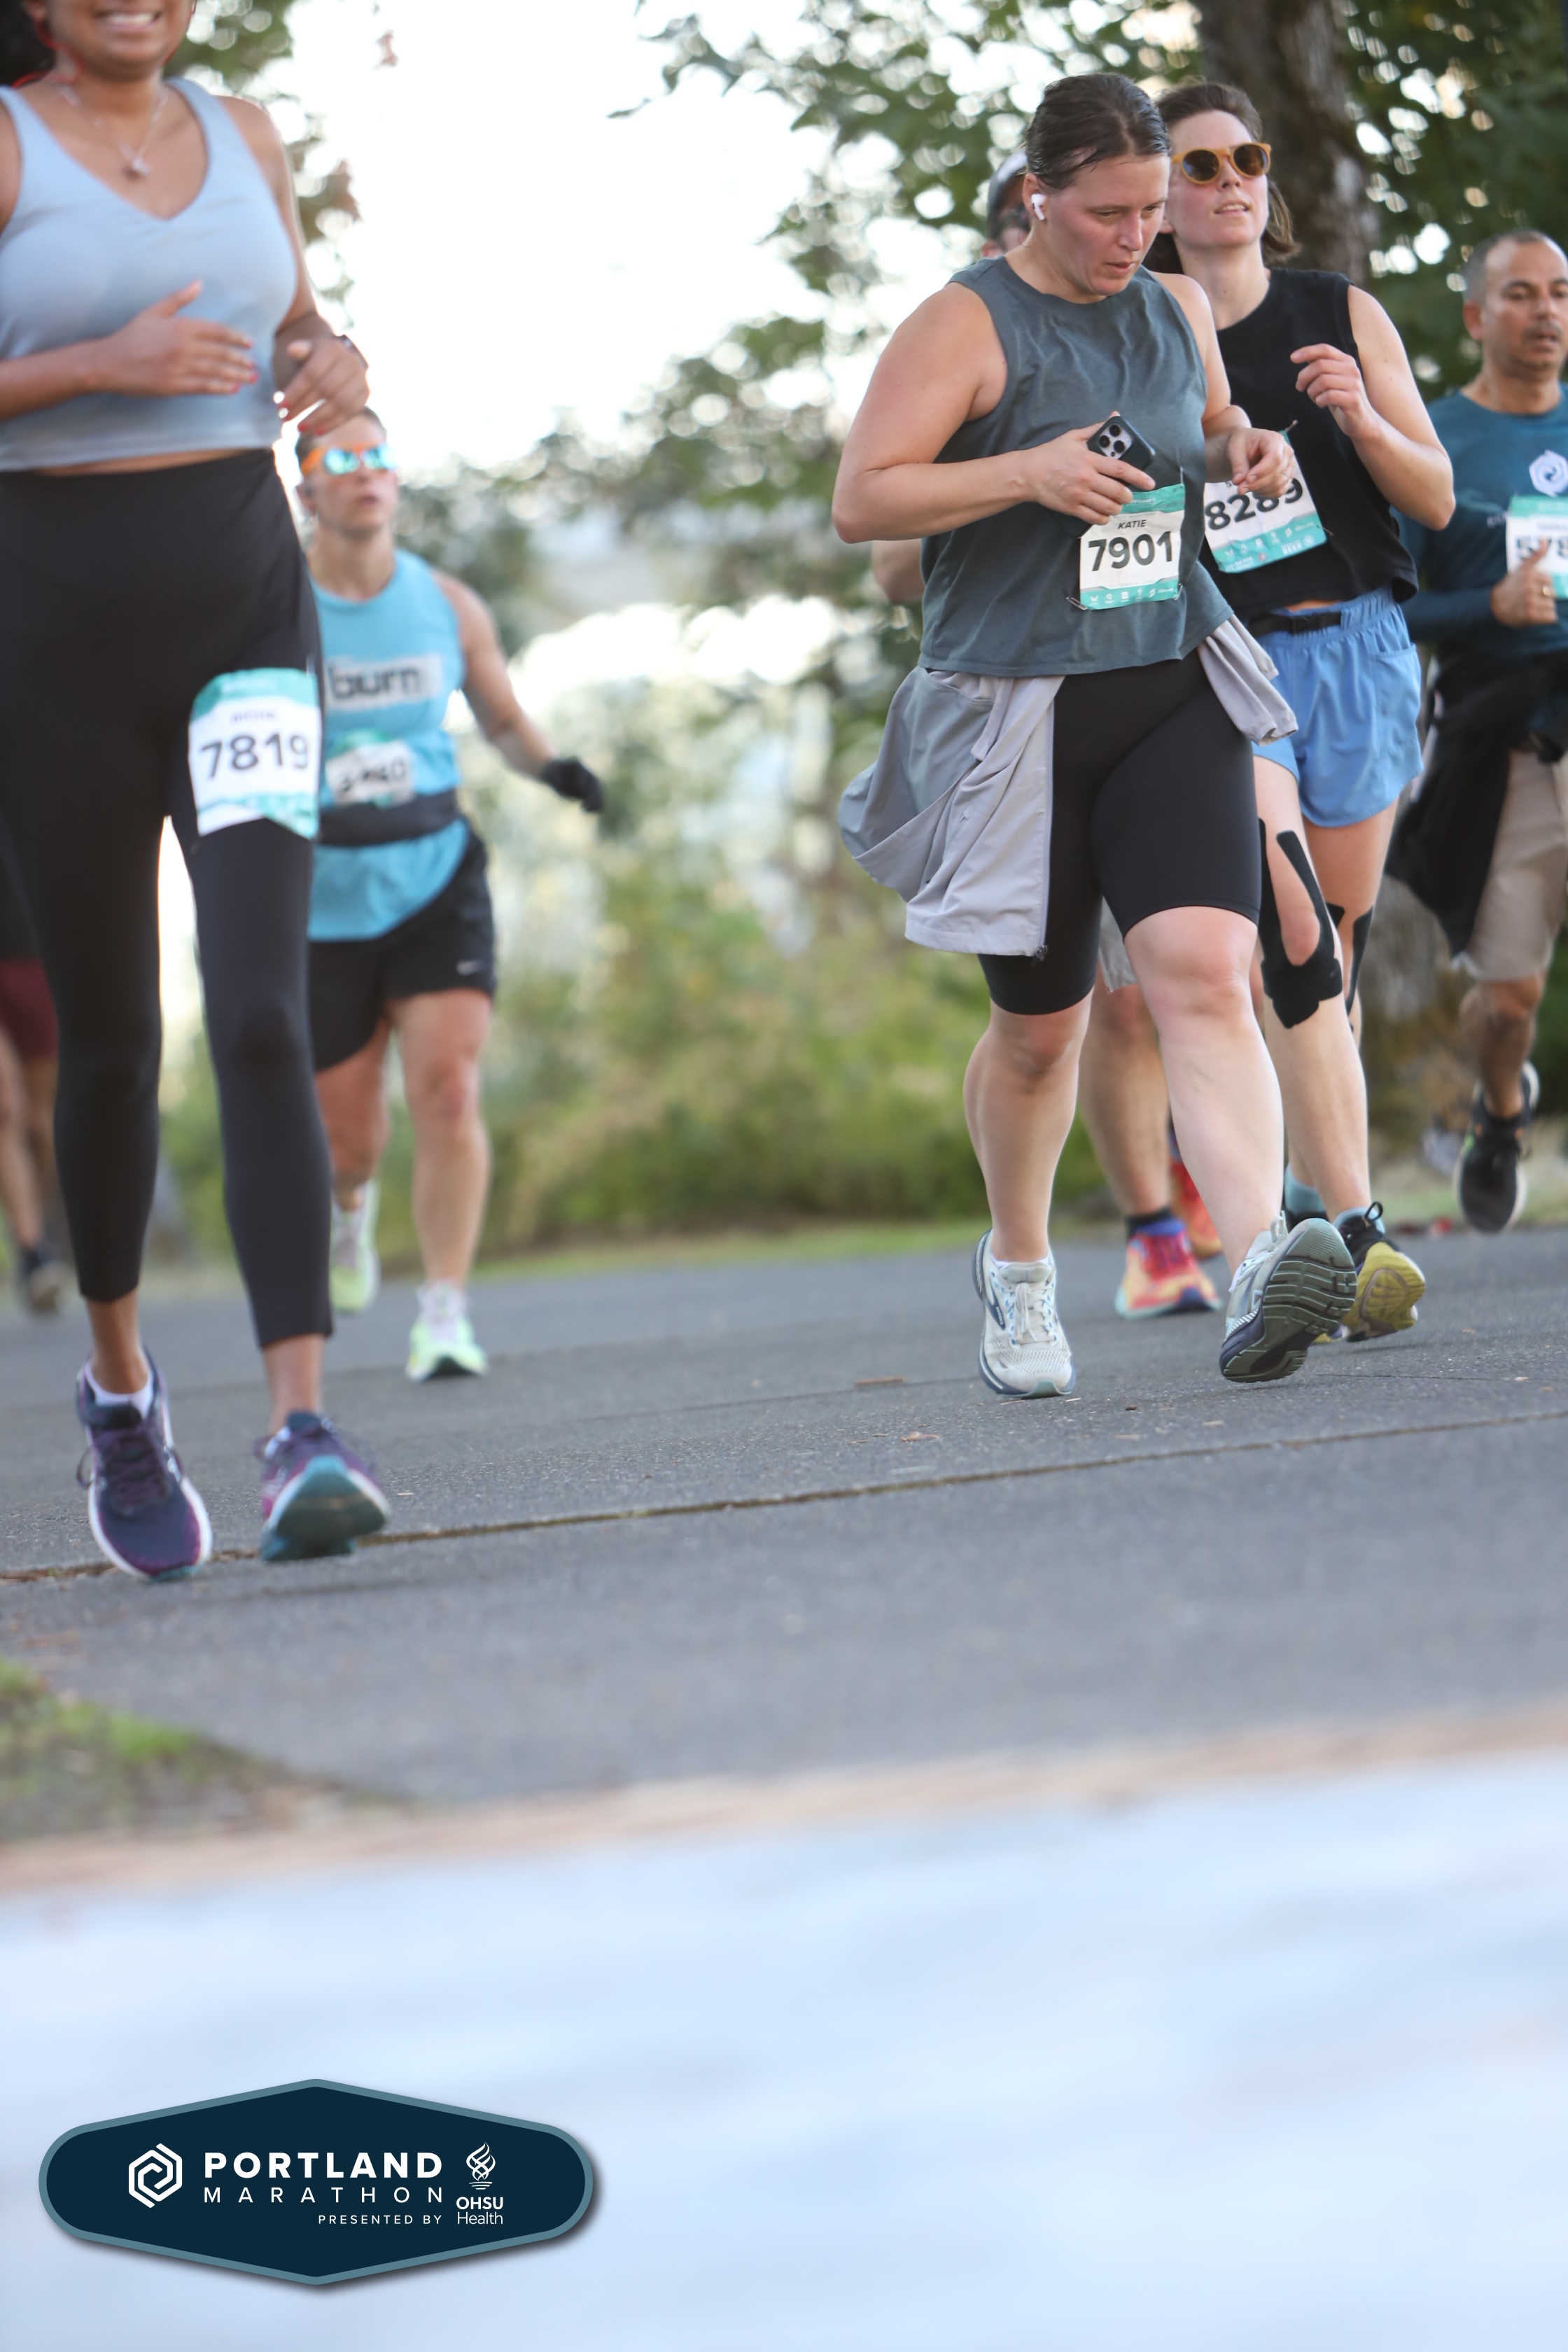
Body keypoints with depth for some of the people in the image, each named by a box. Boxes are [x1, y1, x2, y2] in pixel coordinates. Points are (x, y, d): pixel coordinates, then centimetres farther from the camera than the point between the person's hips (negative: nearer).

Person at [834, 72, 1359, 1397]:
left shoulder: (1177, 313, 11)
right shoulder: (967, 328, -6)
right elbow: (860, 500, -11)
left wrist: (1244, 452, 6)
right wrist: (1027, 470, -22)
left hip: (1174, 691, 3)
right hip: (1015, 711, -3)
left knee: (1204, 974, -19)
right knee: (1039, 1030, 8)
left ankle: (1263, 1266, -34)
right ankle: (1017, 1271, 34)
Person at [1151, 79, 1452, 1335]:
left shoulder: (1343, 316, 7)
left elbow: (1437, 496, 6)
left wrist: (1362, 419, -12)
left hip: (1356, 647, 3)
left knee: (1339, 949, 8)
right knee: (1292, 929, -21)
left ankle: (1311, 1200, 25)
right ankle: (1355, 1231, -28)